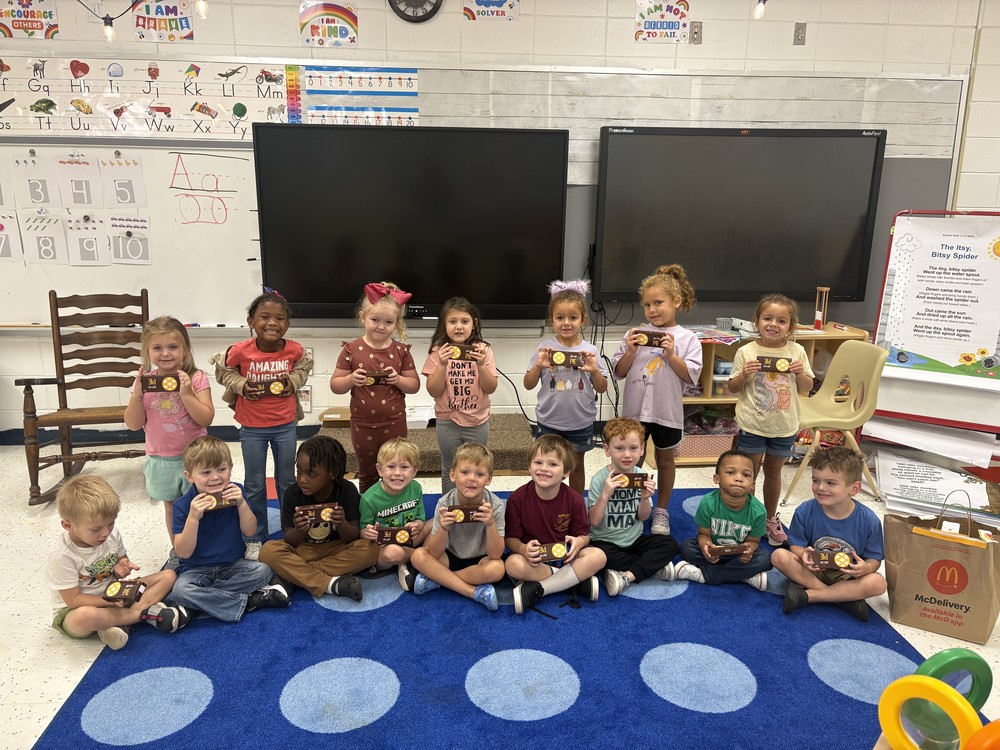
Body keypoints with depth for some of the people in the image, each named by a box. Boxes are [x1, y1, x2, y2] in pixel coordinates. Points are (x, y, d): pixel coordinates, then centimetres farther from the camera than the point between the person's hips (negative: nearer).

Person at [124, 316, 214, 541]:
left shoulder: (196, 378, -12)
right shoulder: (143, 381, -3)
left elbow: (206, 419, -17)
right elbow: (133, 424, -4)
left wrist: (186, 393, -27)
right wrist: (137, 395, -18)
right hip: (160, 460, 3)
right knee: (171, 507, 19)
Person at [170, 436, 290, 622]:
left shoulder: (234, 492, -5)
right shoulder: (183, 505, -13)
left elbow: (249, 531, -5)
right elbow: (183, 553, -17)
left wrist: (241, 503, -20)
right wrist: (193, 517, -31)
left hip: (233, 565, 2)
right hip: (197, 569, -2)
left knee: (262, 571, -25)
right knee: (180, 590, -33)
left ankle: (203, 599, -18)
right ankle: (248, 601, -23)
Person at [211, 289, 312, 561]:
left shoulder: (294, 350, -13)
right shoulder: (240, 351, -18)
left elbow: (303, 366, 8)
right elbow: (224, 371, 0)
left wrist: (293, 381, -10)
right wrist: (241, 385, -16)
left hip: (285, 425, 1)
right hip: (252, 428, -1)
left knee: (287, 481, 17)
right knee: (255, 485, 12)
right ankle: (255, 539, 27)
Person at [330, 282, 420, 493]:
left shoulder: (401, 351, -4)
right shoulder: (352, 350, -6)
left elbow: (415, 385, 1)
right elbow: (335, 385, -1)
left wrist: (398, 379, -18)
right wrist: (351, 379, -21)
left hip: (394, 424, 0)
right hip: (363, 425, 0)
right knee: (367, 475, 18)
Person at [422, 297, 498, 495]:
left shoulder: (483, 350, -6)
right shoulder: (438, 352, -8)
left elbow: (491, 388, -7)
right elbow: (433, 391, -10)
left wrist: (481, 365, -22)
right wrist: (442, 365, -23)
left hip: (477, 421, 1)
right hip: (447, 422, 0)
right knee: (450, 471, 14)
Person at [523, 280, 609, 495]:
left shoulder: (589, 350, -6)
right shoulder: (545, 348, -8)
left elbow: (602, 389, -1)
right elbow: (528, 385, -4)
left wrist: (594, 370, -20)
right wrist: (538, 366, -22)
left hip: (581, 422, 1)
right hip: (550, 422, -1)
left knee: (576, 466, 18)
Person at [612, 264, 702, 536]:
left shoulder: (687, 338, -6)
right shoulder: (635, 335, -2)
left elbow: (692, 376, -11)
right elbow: (619, 373, 0)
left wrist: (671, 355, -21)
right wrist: (630, 352, -16)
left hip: (667, 412, -1)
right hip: (635, 410, 1)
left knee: (665, 460, 16)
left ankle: (661, 511, 33)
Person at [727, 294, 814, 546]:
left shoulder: (797, 352, -4)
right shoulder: (746, 352, -10)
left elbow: (807, 389, 4)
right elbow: (732, 388, -3)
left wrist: (800, 374, -16)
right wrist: (744, 375, -21)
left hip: (784, 427, 2)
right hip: (752, 426, -2)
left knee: (773, 472, 19)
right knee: (749, 473, 11)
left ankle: (770, 519, 36)